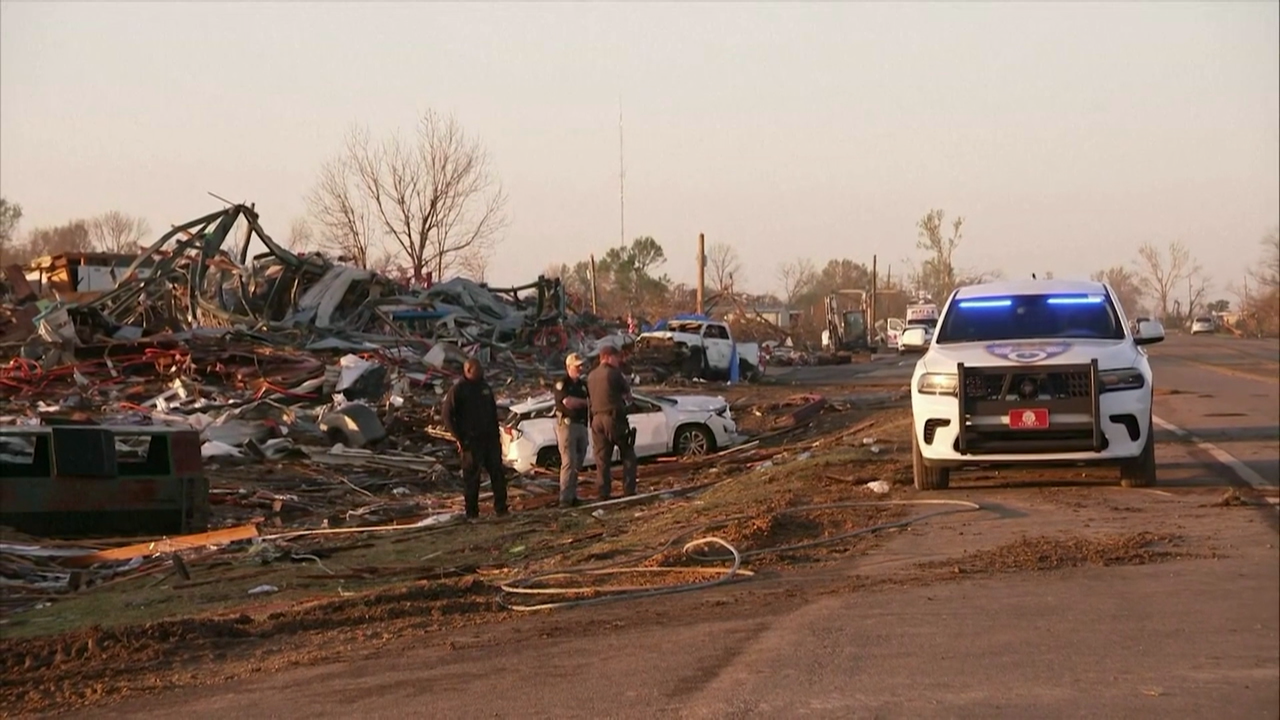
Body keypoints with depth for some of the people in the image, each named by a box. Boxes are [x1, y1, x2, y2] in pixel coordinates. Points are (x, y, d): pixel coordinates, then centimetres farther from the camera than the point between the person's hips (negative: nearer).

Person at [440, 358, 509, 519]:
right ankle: (472, 512, 5)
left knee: (498, 472, 3)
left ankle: (501, 507, 10)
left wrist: (496, 434, 15)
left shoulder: (485, 387, 14)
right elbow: (446, 415, -7)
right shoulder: (457, 390, -6)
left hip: (490, 439, 6)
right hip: (471, 441, -6)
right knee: (471, 476, -2)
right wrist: (459, 438, -11)